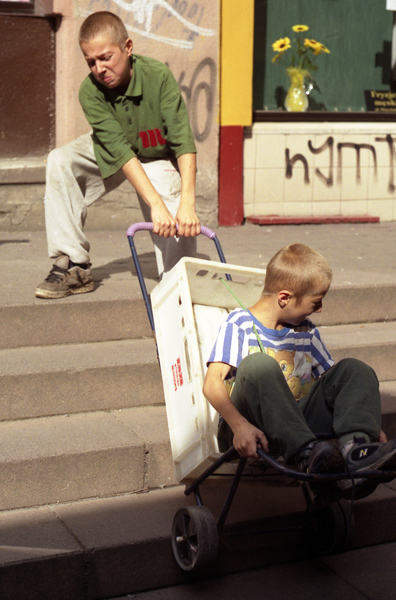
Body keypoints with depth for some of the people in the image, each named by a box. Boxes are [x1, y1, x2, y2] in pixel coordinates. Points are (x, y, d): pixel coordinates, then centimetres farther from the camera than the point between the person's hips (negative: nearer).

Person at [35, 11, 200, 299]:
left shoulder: (158, 76, -31)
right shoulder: (90, 91, -27)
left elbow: (183, 141, -35)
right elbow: (119, 150, -35)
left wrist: (187, 203, -47)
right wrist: (155, 204, -46)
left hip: (160, 157, -2)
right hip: (114, 155, 2)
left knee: (178, 226, -25)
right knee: (60, 162, -23)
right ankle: (74, 266, -18)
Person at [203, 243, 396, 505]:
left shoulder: (307, 332, 18)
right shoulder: (239, 324, 1)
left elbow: (334, 381, 20)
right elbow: (212, 383, -12)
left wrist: (371, 425, 4)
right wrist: (239, 425, -30)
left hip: (298, 423, 5)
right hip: (248, 432, -5)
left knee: (354, 370, -9)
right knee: (257, 364, -31)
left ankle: (354, 449, -38)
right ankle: (308, 457, -48)